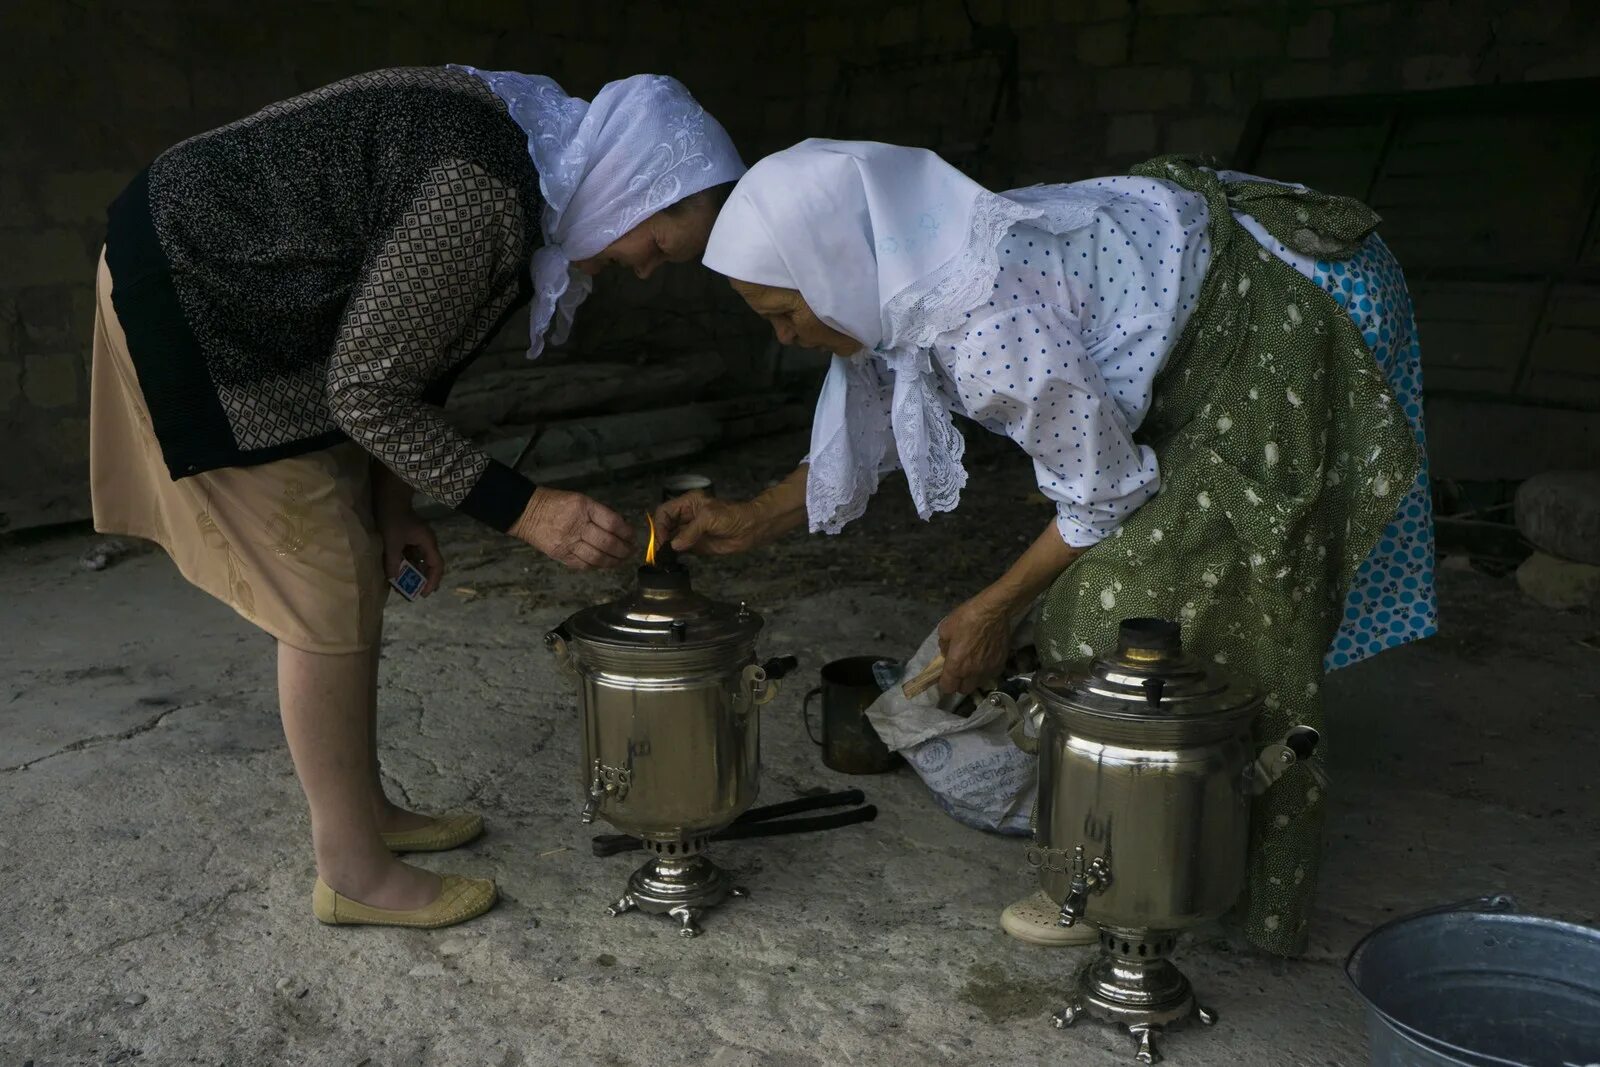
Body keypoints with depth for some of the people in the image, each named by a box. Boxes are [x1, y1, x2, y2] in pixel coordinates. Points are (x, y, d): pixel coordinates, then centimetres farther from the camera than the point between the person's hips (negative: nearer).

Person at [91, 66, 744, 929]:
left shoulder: (523, 152, 3)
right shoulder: (486, 190, -29)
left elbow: (396, 355, 9)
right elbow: (366, 391, -23)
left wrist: (390, 500, 9)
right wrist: (524, 510, -24)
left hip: (255, 306, 10)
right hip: (194, 301, -10)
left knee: (356, 573, 13)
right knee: (328, 600, -5)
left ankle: (361, 811, 27)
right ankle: (354, 871, 9)